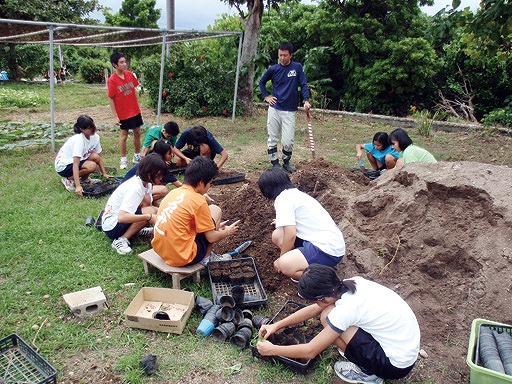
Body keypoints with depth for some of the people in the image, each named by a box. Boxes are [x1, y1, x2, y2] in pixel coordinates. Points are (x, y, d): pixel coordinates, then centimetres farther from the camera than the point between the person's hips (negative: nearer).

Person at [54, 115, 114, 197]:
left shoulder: (95, 137, -7)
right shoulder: (79, 140, -30)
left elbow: (99, 157, 3)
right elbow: (75, 165, -35)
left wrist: (104, 174, -5)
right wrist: (78, 186, -43)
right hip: (63, 166, -8)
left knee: (95, 157, -18)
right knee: (92, 166, -29)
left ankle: (84, 179, 4)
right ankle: (69, 179, -9)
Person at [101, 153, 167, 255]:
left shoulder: (147, 183, -1)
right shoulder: (135, 188, -28)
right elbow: (121, 217, -37)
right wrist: (149, 217, -41)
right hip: (111, 228, -8)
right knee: (151, 211, -27)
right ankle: (121, 240, -18)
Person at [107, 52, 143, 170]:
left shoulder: (130, 74, -2)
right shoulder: (112, 80, -15)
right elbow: (111, 99, -12)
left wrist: (137, 105, 10)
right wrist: (115, 116, -14)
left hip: (135, 110, 5)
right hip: (123, 113, -5)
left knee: (137, 133, 13)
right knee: (124, 135, 6)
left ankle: (137, 156, 29)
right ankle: (123, 159, 21)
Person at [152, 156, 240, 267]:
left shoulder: (173, 193, 7)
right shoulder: (198, 200, -15)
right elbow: (211, 237, -7)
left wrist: (215, 226, 29)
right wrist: (227, 231, 14)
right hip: (183, 257, -7)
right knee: (215, 210, 4)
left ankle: (206, 254, 19)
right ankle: (206, 258, 9)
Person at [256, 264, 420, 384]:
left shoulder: (345, 309, -26)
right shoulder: (350, 283, -5)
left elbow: (310, 351, -16)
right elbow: (314, 309, 8)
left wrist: (272, 350, -3)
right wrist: (277, 325, 9)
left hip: (397, 365, -8)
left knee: (327, 317, -13)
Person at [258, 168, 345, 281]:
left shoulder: (282, 199, -11)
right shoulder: (297, 193, 16)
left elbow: (291, 235, -18)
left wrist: (282, 258, -1)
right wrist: (283, 222, 54)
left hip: (328, 250, -10)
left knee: (284, 265, -27)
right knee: (277, 235, 11)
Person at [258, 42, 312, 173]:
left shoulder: (297, 67, 0)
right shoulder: (273, 69, 3)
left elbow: (303, 84, -2)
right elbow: (261, 82, 17)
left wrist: (306, 101, -15)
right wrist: (266, 96, 7)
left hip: (290, 111, -1)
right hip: (274, 109, 2)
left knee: (288, 141, -3)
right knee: (272, 139, 5)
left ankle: (286, 162, 19)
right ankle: (275, 163, 17)